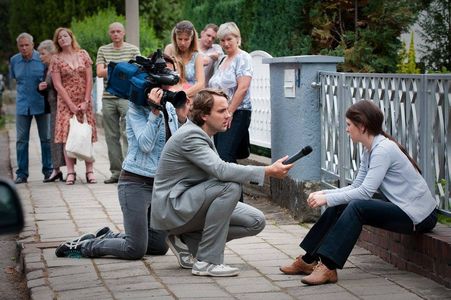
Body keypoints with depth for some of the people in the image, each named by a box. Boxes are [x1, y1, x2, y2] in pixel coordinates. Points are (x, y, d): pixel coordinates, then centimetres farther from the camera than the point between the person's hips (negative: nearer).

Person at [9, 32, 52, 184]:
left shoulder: (43, 59, -6)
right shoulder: (14, 61, 4)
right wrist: (24, 89, 10)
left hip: (41, 104, -2)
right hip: (22, 105, 2)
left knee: (46, 138, 4)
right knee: (21, 139, 1)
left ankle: (48, 170, 14)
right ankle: (22, 173, 6)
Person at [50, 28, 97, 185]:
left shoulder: (83, 54, 6)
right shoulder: (56, 59, 1)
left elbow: (89, 79, 3)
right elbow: (58, 85, -4)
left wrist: (86, 101, -6)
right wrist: (71, 105, -10)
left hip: (84, 102, 1)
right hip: (66, 102, -1)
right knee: (68, 136, -6)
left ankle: (90, 171, 3)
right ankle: (70, 172, -3)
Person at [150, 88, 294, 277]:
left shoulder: (203, 135, 12)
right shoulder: (190, 136, -20)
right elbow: (221, 170, -33)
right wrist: (268, 171, -34)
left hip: (189, 203, 10)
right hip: (171, 207, -10)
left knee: (256, 222, -2)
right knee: (230, 187, -30)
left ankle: (186, 241, 6)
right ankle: (207, 261, -23)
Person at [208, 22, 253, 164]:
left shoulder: (242, 58, -7)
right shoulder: (224, 60, 20)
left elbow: (243, 88, -17)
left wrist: (229, 112, -18)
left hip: (236, 114, -9)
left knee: (224, 156, -19)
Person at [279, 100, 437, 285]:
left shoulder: (384, 149, -19)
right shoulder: (368, 151, 10)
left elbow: (365, 192, -24)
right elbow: (356, 187, 9)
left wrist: (327, 199, -19)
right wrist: (324, 193, -5)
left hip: (418, 217, -9)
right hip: (400, 208, 9)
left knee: (357, 206, -27)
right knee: (338, 206, 0)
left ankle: (328, 268, -28)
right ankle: (309, 260, 4)